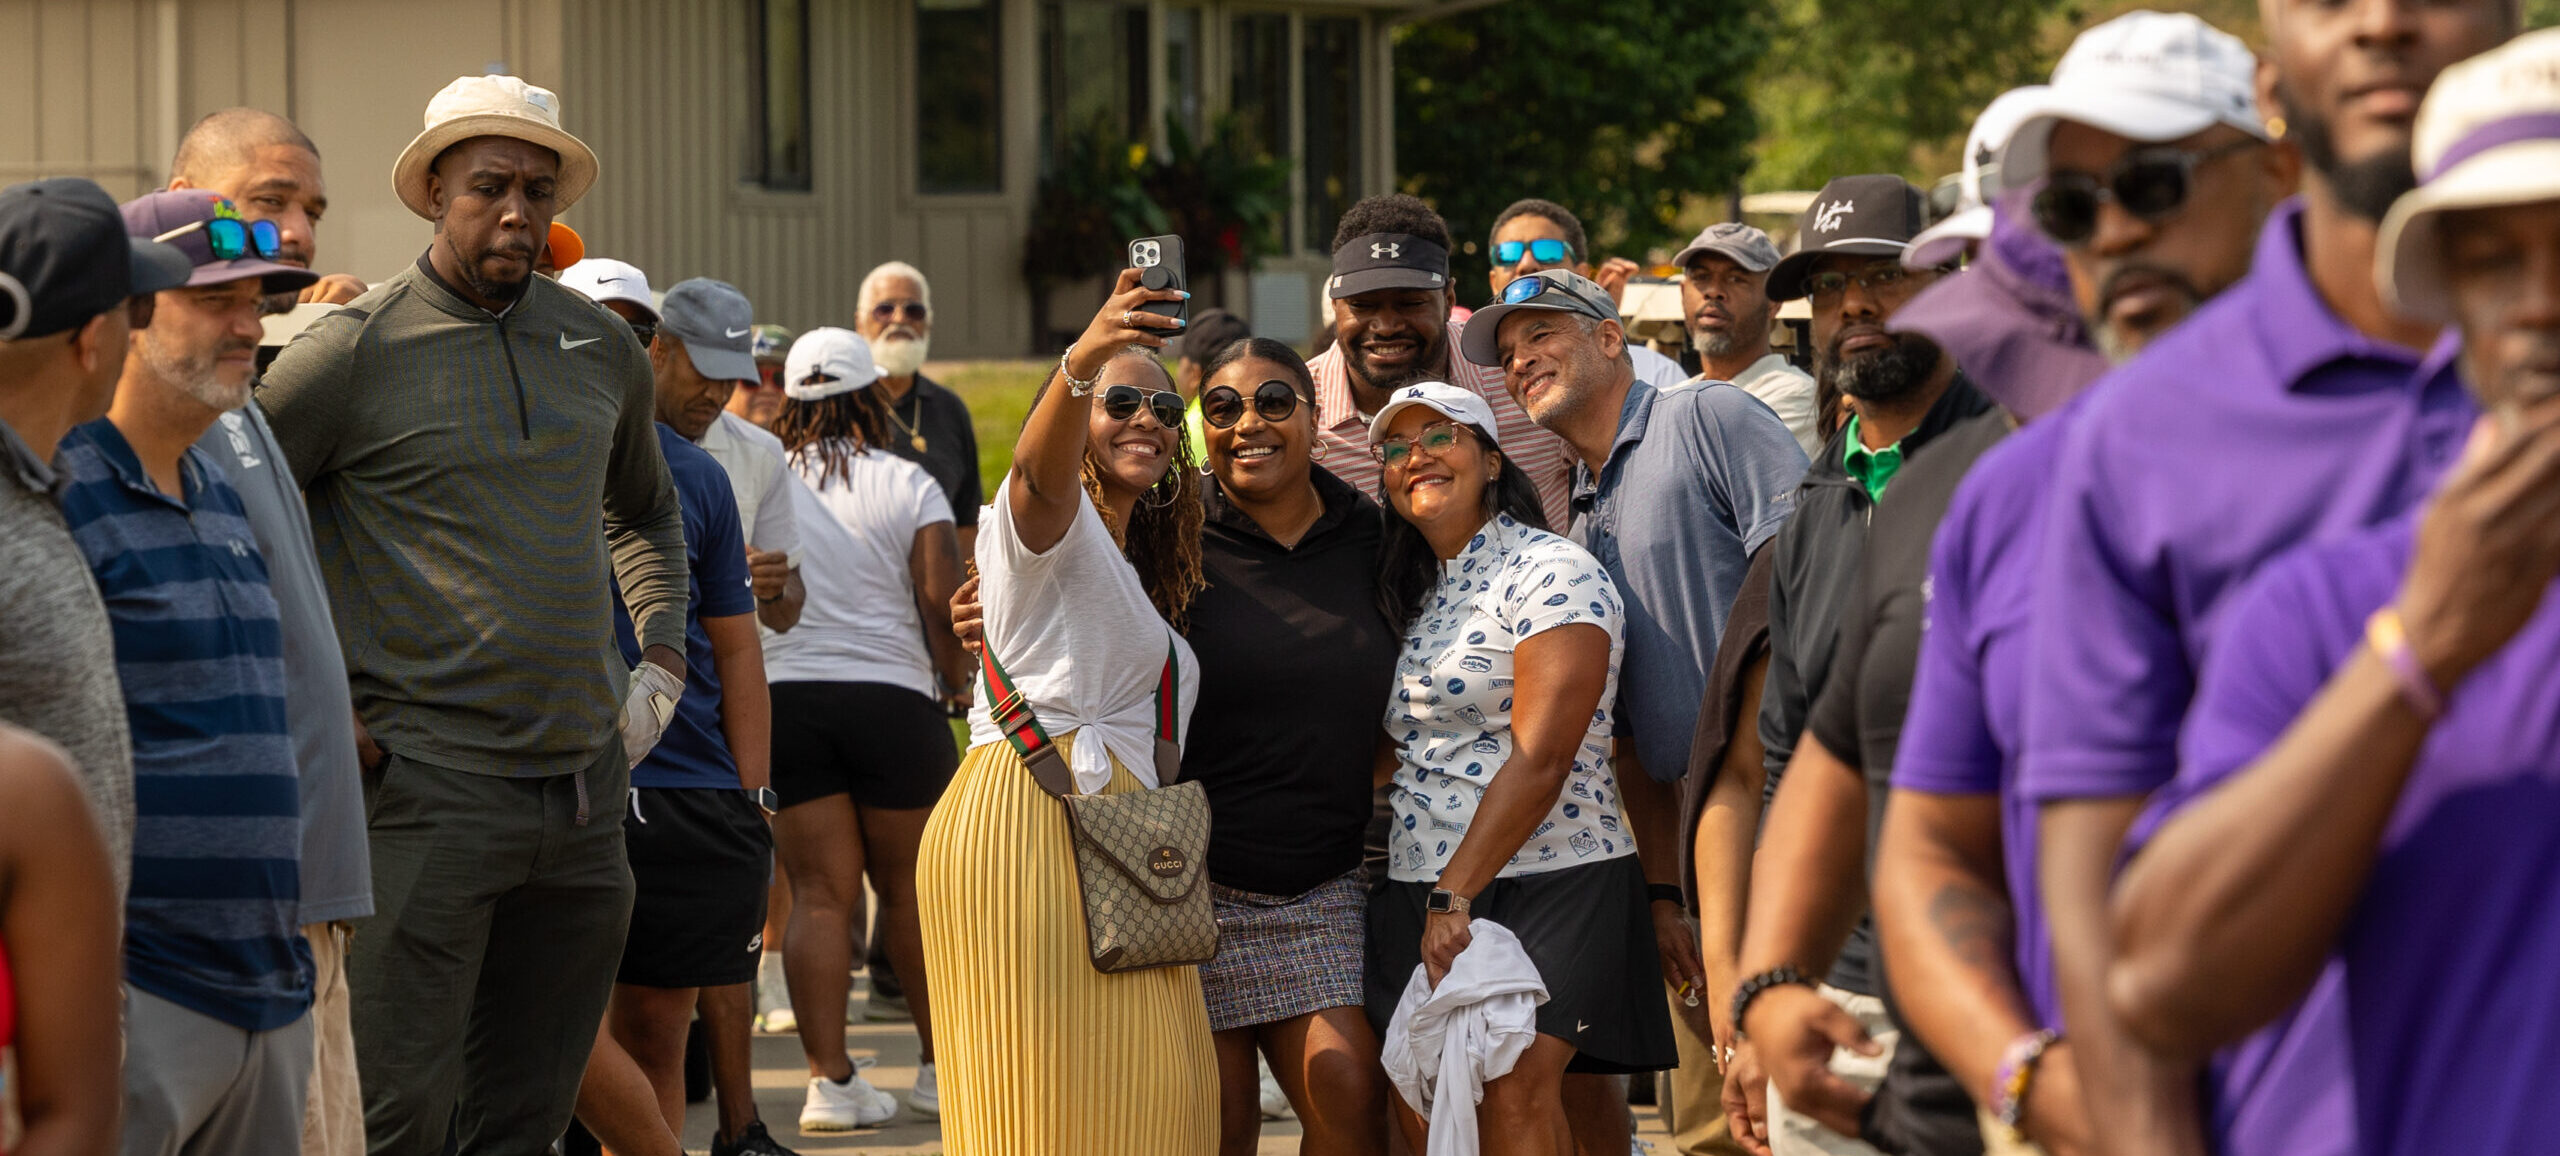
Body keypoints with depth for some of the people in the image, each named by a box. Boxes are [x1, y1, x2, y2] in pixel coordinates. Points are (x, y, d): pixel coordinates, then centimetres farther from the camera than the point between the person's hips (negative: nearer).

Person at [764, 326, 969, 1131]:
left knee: (819, 892, 1)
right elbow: (945, 604, -5)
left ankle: (830, 1079, -6)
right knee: (911, 886, 11)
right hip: (893, 697, -1)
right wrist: (963, 686, 9)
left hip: (784, 698, 1)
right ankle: (940, 1065, 19)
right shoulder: (907, 486, 0)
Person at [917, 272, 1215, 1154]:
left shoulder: (1136, 567, 28)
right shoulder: (1054, 518, -2)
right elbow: (1040, 470, -27)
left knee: (1137, 1085, 2)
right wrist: (1078, 367, -45)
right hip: (1028, 818, -9)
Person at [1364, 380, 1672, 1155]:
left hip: (1545, 882, -7)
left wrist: (1456, 896, -19)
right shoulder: (1417, 595, 19)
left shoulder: (1552, 575, -7)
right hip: (1417, 891, 7)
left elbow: (1541, 758, -15)